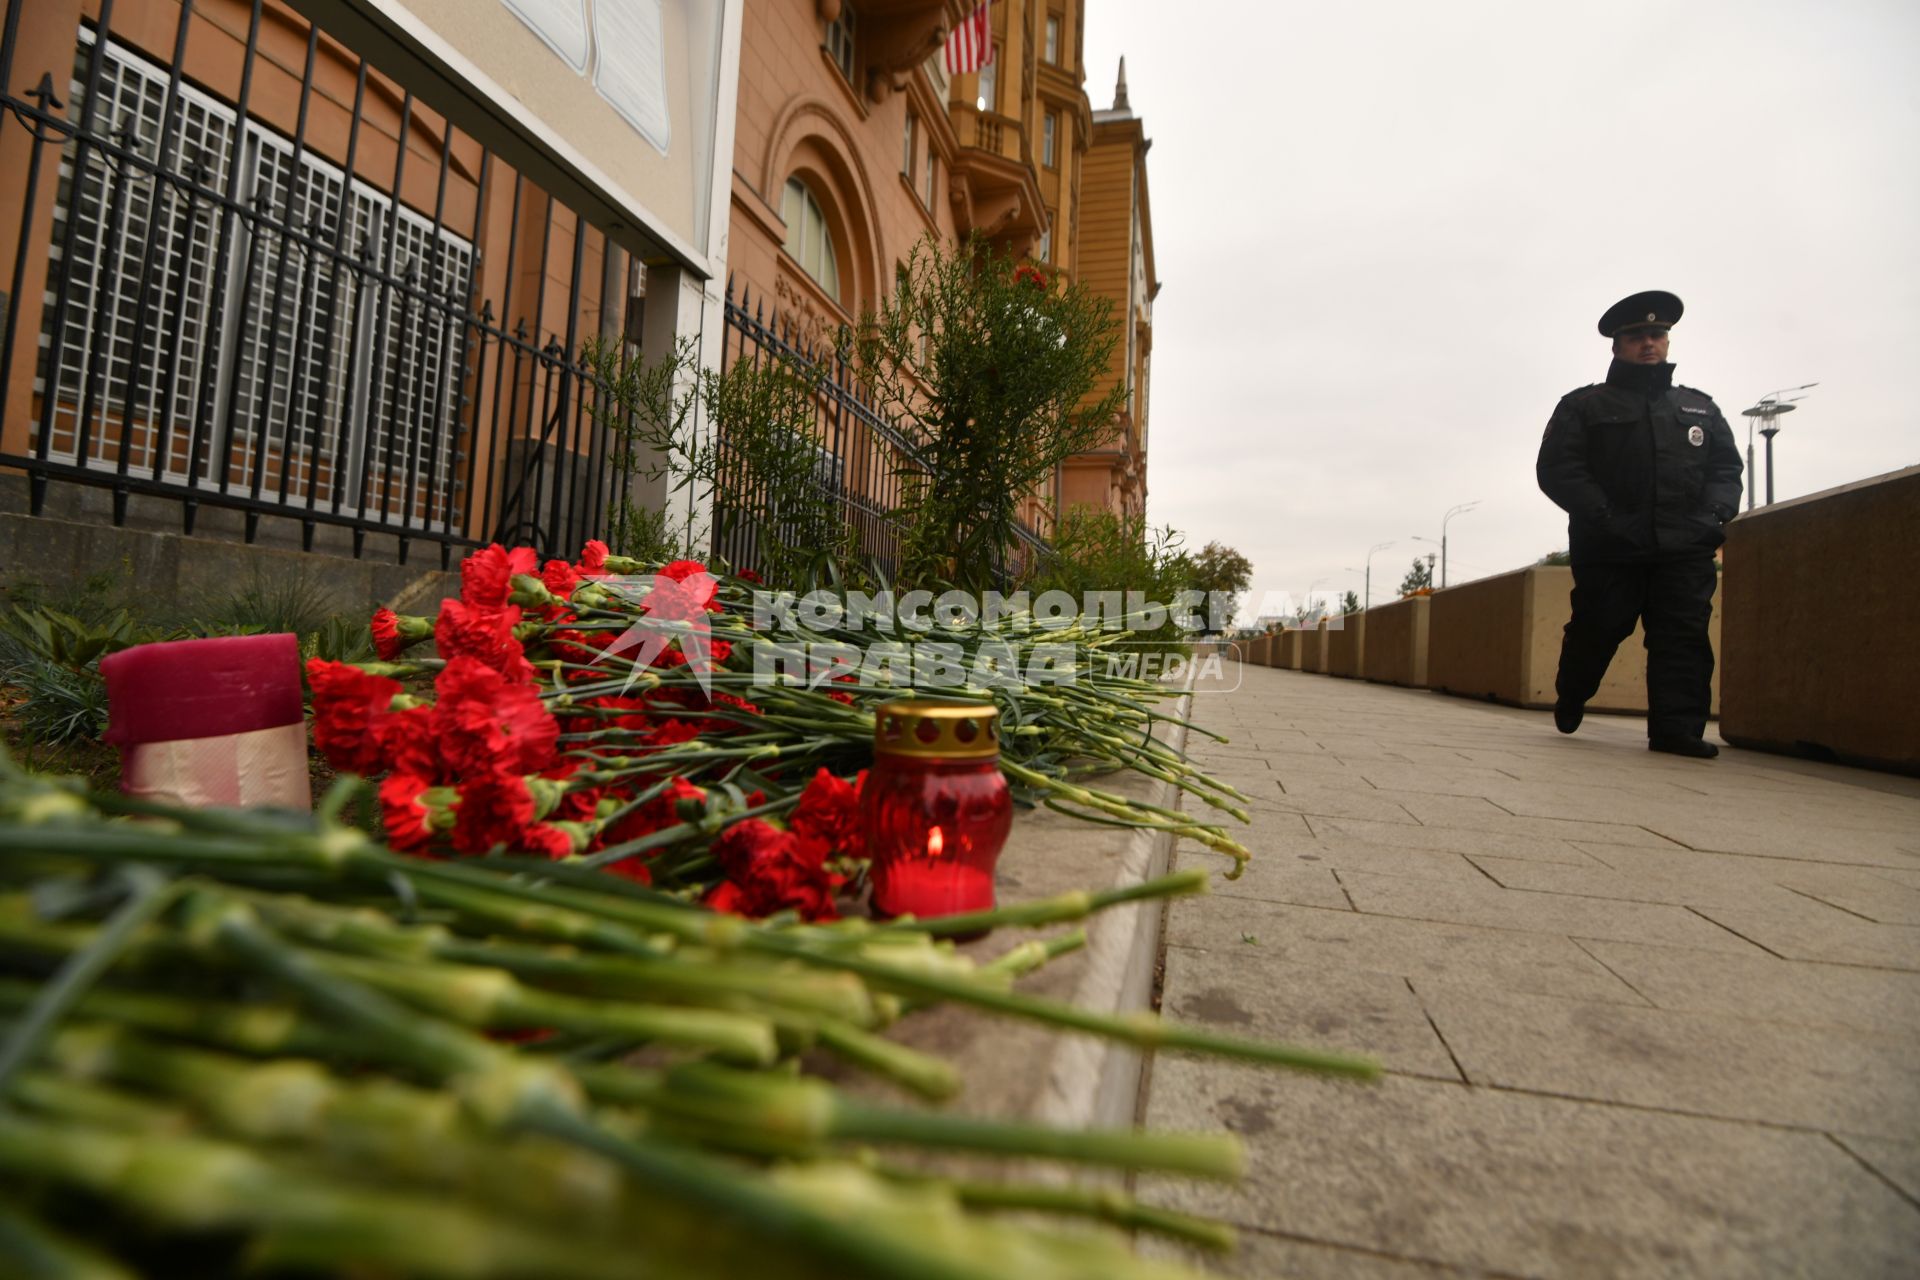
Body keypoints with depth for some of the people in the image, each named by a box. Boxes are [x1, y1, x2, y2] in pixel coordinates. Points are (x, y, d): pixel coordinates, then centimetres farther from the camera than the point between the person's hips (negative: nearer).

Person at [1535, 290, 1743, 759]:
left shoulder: (1701, 407, 24)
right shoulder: (1584, 405, 9)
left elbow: (1727, 465, 19)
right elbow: (1556, 468, -3)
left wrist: (1716, 513, -2)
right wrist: (1603, 516, -14)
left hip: (1687, 548, 4)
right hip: (1610, 548, -3)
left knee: (1684, 636, -5)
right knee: (1596, 630, 1)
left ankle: (1677, 728, -4)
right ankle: (1568, 702, 25)